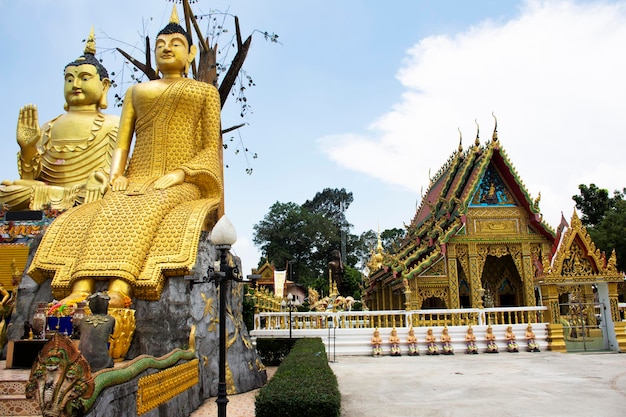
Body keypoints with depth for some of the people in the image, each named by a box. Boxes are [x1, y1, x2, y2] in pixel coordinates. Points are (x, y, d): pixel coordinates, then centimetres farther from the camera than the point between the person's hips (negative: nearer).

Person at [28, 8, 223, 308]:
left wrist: (179, 174, -11)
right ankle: (80, 290, -44)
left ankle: (119, 289, -51)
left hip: (182, 184, -3)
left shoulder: (205, 92, 18)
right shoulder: (136, 92, 28)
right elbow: (121, 144, 18)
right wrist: (117, 174, -3)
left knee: (148, 208, -35)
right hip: (137, 182, 3)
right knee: (110, 210, -30)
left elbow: (212, 148, 5)